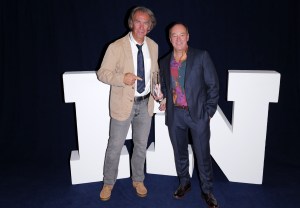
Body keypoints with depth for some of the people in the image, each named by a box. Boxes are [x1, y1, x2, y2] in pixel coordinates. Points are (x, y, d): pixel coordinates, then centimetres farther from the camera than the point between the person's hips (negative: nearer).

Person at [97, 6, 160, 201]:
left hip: (146, 103, 4)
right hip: (124, 103, -4)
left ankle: (138, 180, 38)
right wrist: (122, 78, -29)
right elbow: (102, 73, -11)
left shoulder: (153, 46, 2)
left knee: (141, 145, 17)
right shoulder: (116, 47, -13)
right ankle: (108, 183, 29)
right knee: (115, 146, 6)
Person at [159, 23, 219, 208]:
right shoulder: (165, 62, 8)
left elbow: (213, 85, -4)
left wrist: (209, 111, -8)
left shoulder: (201, 56, -5)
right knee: (180, 152, 16)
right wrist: (165, 100, 4)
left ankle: (207, 190, 23)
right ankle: (184, 183, 36)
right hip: (175, 114, 4)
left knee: (203, 154, 4)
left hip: (198, 114, -3)